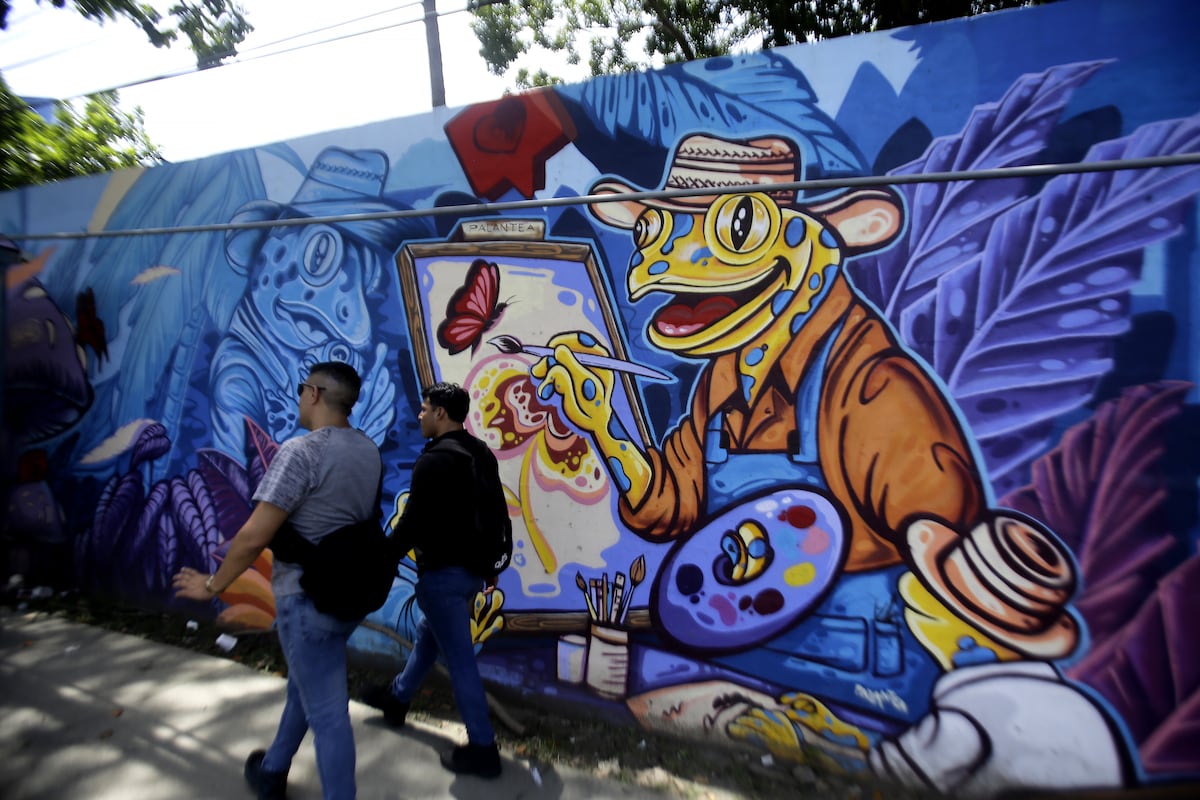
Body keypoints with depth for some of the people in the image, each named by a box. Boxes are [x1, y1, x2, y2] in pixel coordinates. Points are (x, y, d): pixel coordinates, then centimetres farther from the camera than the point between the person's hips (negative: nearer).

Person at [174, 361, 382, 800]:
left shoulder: (300, 451, -21)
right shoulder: (370, 450, 3)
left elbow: (255, 536, -20)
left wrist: (213, 585, -5)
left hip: (309, 598, -8)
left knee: (327, 714, 4)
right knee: (305, 684, 28)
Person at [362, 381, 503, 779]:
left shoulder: (434, 460, -20)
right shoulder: (482, 454, 8)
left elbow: (413, 522, -21)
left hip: (444, 571, -10)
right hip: (474, 566, 10)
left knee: (458, 657, 1)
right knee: (428, 633, 27)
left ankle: (482, 749, 12)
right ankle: (397, 698, 48)